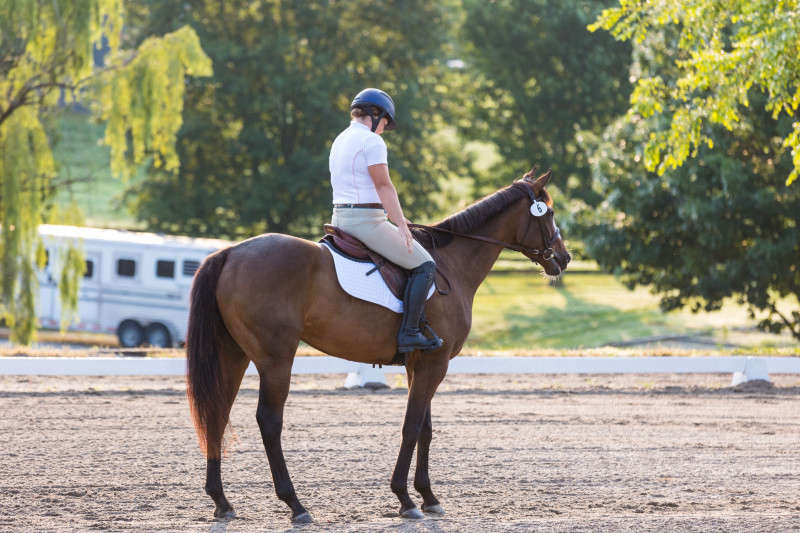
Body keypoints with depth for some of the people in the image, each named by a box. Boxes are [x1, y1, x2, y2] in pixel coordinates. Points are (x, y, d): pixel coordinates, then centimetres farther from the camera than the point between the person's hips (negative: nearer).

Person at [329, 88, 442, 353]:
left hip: (340, 218, 10)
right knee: (424, 266, -6)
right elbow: (384, 187, -16)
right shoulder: (372, 141, -11)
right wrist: (402, 224, -17)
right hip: (366, 220, -10)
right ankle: (409, 333, -14)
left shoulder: (340, 141, 18)